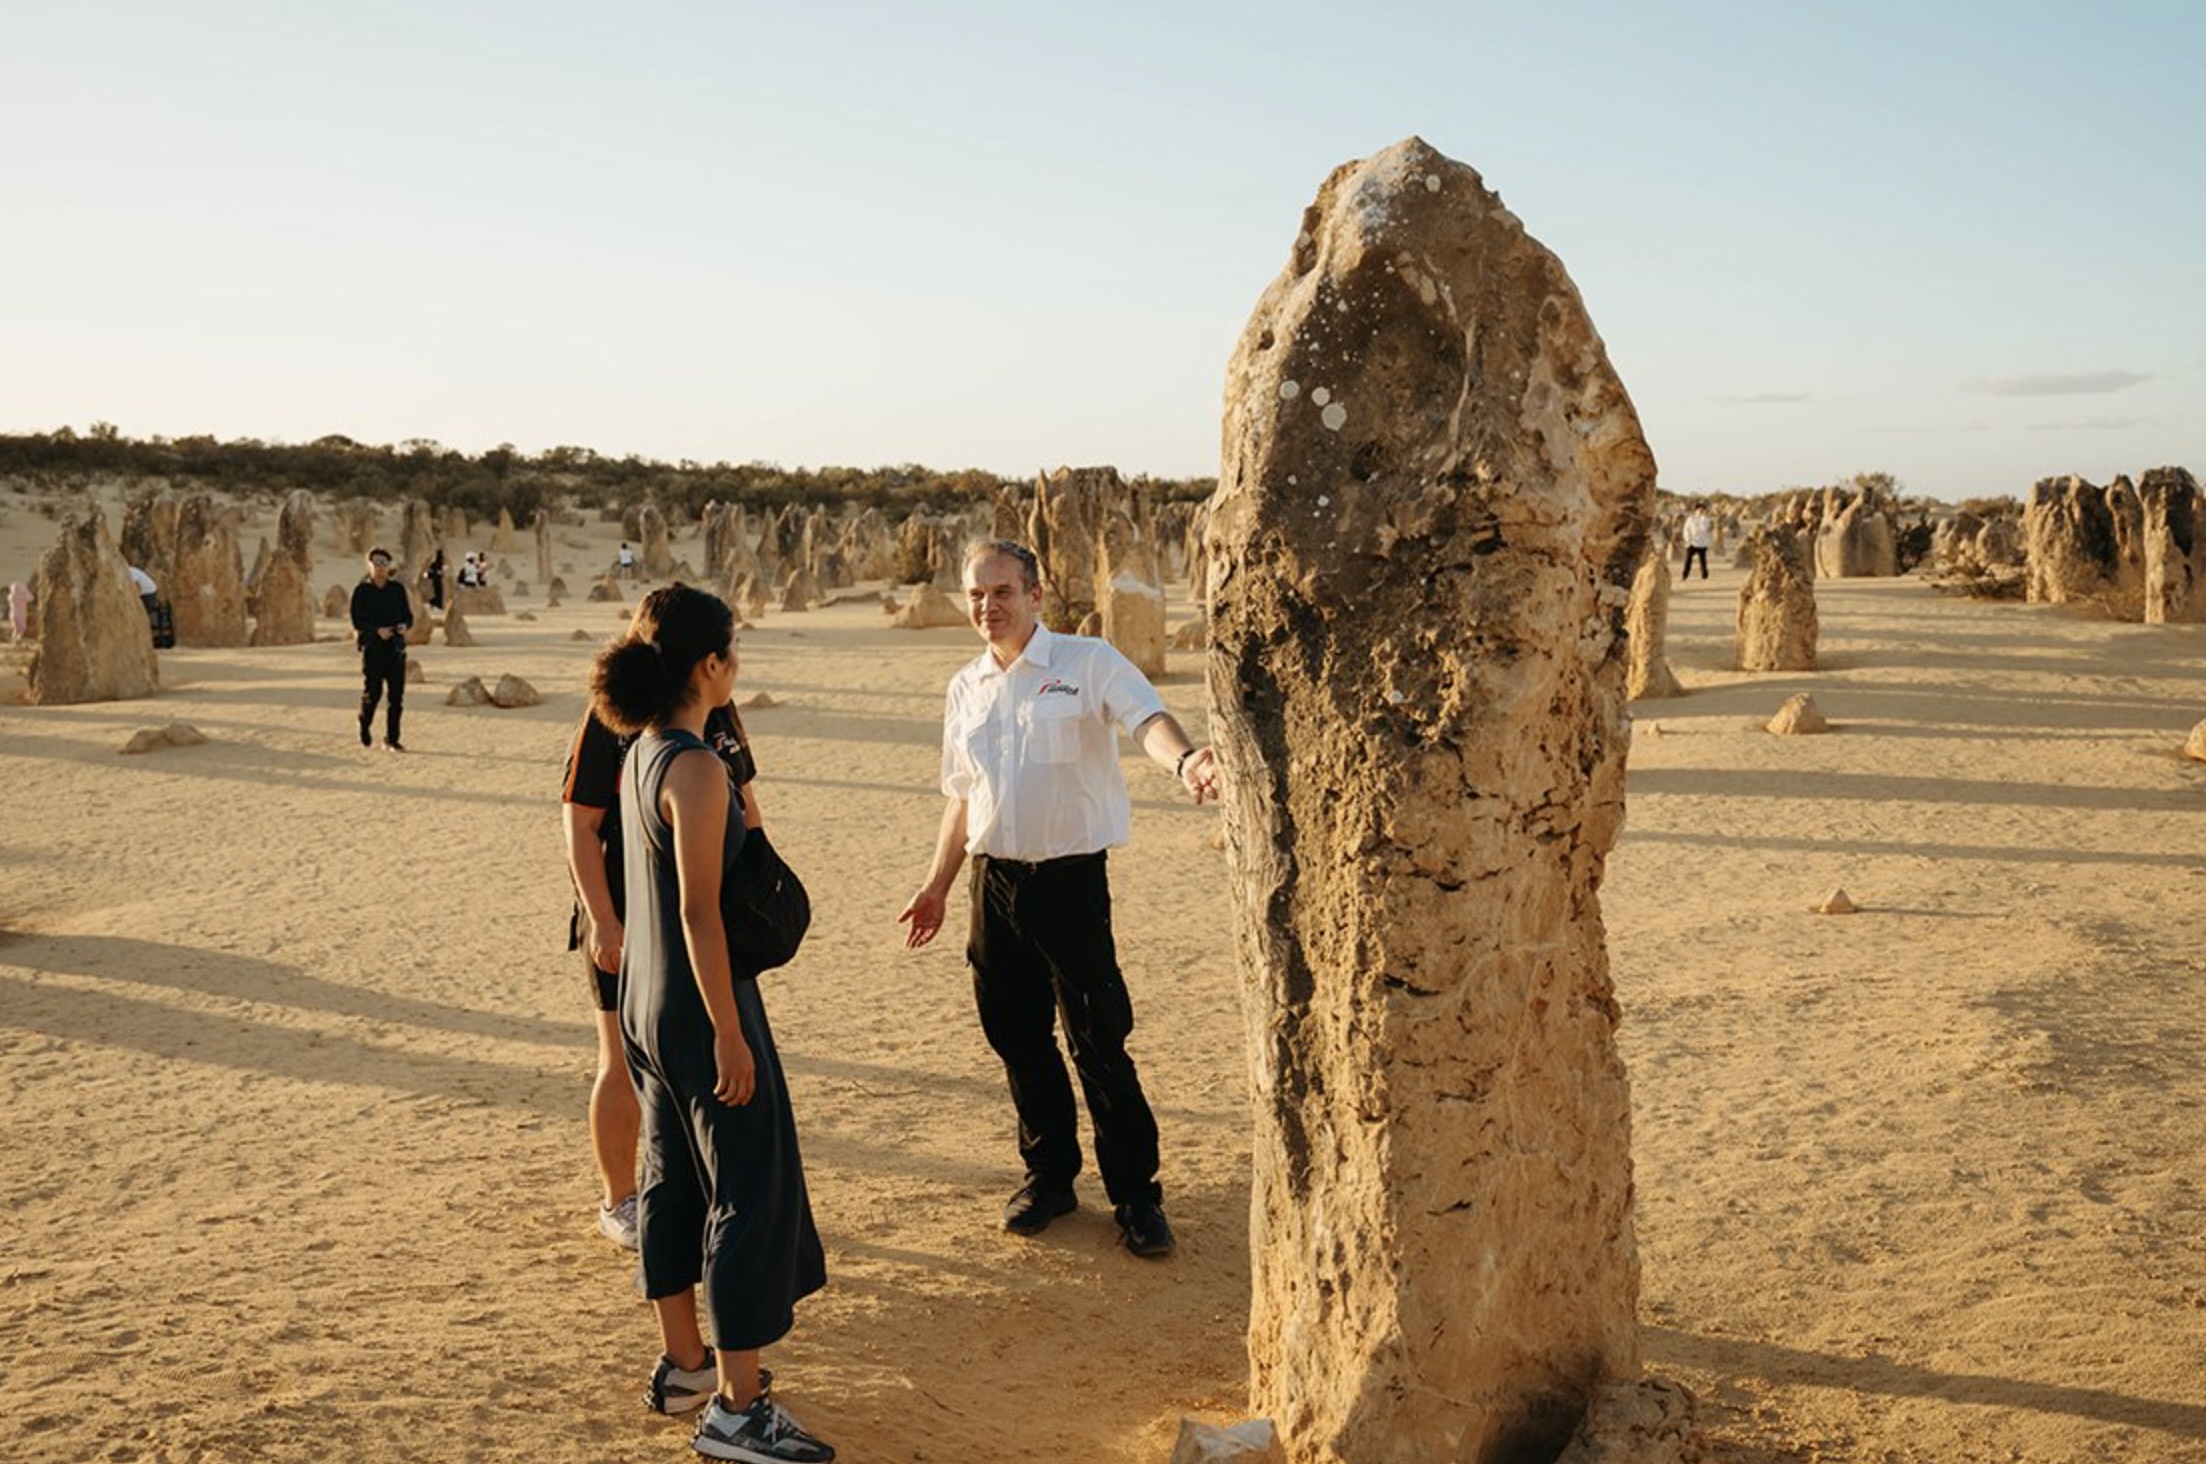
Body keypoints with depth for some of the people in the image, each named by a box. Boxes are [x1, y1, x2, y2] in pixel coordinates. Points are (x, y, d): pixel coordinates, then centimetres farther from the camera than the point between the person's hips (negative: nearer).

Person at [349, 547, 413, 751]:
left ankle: (392, 738, 8)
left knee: (397, 695, 0)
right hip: (372, 648, -3)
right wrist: (377, 630, -21)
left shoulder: (397, 589, 11)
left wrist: (405, 626, -11)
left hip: (396, 647, 3)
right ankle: (364, 728, 25)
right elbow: (357, 621, -5)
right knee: (372, 692, -4)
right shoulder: (361, 591, 1)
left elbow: (408, 615, 12)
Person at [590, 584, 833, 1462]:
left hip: (645, 1002, 9)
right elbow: (699, 912, -23)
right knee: (752, 1192, -1)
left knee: (673, 1178, 18)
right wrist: (729, 1033, -19)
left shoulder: (640, 755, 6)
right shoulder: (697, 769, -21)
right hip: (697, 1006, -9)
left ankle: (683, 1364, 31)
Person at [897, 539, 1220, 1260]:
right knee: (1016, 1037, 11)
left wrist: (1184, 760, -45)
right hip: (995, 879, 5)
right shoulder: (965, 689, 12)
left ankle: (1135, 1193, 12)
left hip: (1070, 877, -5)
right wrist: (937, 884, 18)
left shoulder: (1089, 664, -4)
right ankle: (1048, 1174, 28)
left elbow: (1146, 717, -23)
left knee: (1098, 1041, -2)